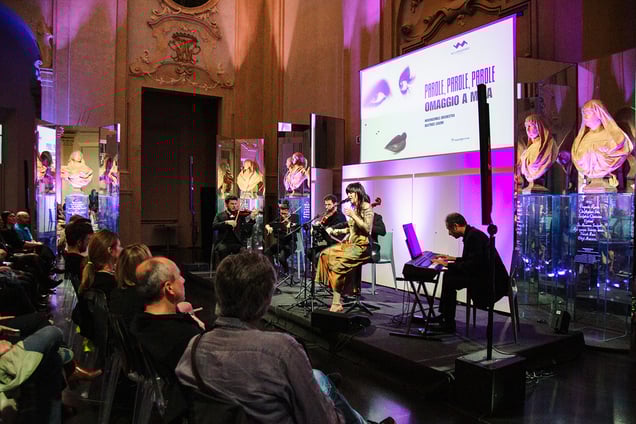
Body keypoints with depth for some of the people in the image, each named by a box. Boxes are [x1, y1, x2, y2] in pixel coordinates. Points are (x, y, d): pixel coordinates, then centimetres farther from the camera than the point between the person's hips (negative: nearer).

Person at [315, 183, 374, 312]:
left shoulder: (367, 207, -5)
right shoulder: (354, 208, 19)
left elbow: (367, 228, -15)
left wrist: (353, 216, -19)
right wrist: (335, 231, 14)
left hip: (361, 246, -8)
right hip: (350, 243, 8)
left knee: (337, 261, -27)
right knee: (326, 254, -14)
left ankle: (337, 304, -22)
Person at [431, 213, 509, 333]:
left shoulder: (474, 236, -19)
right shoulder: (471, 234, 11)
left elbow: (472, 265, -25)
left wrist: (448, 264, -17)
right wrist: (452, 259, 21)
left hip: (493, 282, -11)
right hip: (486, 275, 11)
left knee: (449, 282, -16)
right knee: (448, 275, 10)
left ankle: (448, 324, -5)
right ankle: (444, 315, 16)